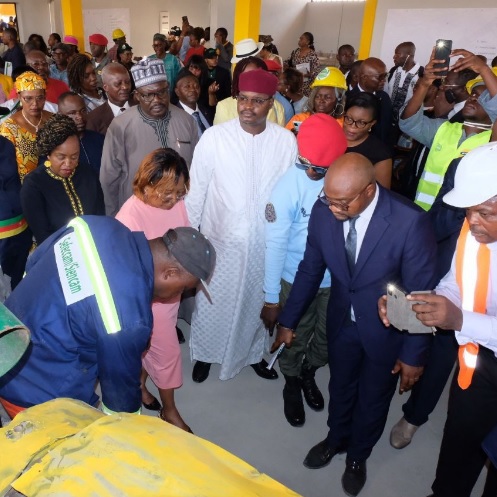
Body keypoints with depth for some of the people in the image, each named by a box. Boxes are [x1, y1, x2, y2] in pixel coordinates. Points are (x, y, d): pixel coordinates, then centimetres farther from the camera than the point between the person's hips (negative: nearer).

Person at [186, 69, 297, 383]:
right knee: (212, 302, 16)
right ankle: (205, 353, 42)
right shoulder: (214, 137, -11)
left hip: (266, 241, 2)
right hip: (220, 239, -1)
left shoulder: (287, 140, -8)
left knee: (257, 300, 20)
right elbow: (196, 189, -5)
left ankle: (253, 352, 46)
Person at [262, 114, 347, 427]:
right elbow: (275, 244, -16)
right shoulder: (289, 186, -21)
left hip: (337, 278, 3)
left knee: (327, 338, 22)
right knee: (295, 339, 17)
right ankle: (292, 385, 47)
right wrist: (271, 298, -11)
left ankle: (309, 374, 53)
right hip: (297, 279, -2)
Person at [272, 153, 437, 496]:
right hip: (342, 321, 3)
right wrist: (288, 321, 2)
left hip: (388, 329, -2)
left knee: (373, 397, 21)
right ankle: (336, 439, 57)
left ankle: (357, 456, 52)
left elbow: (421, 294, -19)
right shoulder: (323, 211, -19)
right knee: (340, 387, 25)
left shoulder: (411, 222, -31)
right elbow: (310, 270, -5)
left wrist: (414, 355, -11)